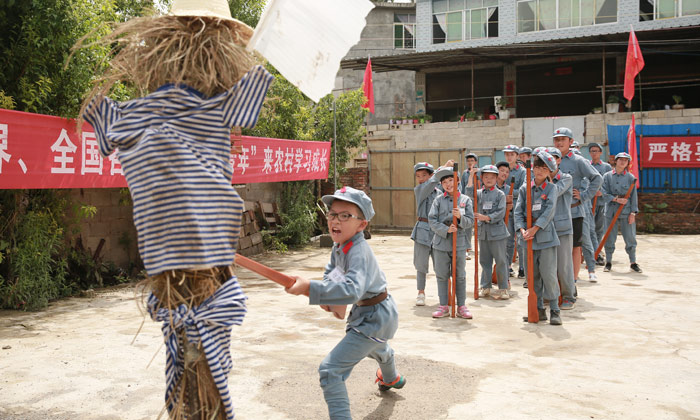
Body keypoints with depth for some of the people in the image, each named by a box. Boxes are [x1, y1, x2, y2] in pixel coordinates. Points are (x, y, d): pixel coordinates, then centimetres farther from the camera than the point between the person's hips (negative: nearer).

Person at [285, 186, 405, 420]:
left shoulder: (358, 252, -34)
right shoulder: (339, 246, -5)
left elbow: (353, 289, -50)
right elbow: (330, 273, 7)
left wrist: (309, 288, -58)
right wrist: (332, 299, -13)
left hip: (374, 317, -11)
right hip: (365, 311, 11)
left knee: (330, 369, -19)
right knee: (376, 348, 42)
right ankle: (392, 379, 75)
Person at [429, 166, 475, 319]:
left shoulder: (465, 199, 4)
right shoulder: (438, 200, 3)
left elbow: (471, 221, 1)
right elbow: (432, 220, -3)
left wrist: (460, 217, -19)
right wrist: (446, 229, -16)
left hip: (460, 243, 0)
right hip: (441, 242, 0)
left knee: (460, 276, 7)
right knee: (442, 275, 6)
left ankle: (461, 306, 17)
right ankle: (443, 306, 17)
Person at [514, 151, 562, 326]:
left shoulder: (551, 188, 2)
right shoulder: (524, 189, 9)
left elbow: (549, 210, -10)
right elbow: (518, 211, 2)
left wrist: (535, 228, -17)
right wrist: (522, 229, -13)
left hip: (546, 236, -3)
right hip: (528, 237, 3)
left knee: (548, 274, -7)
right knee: (532, 274, 8)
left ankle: (554, 309, 5)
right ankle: (539, 308, 19)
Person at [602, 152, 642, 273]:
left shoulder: (630, 177, 4)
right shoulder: (607, 176, 4)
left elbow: (634, 196, 4)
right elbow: (605, 194, 0)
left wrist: (633, 212, -3)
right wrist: (616, 199, -15)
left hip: (626, 212, 0)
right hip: (611, 212, 0)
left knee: (630, 238, 2)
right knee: (609, 238, 3)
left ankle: (633, 262, 15)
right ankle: (608, 262, 16)